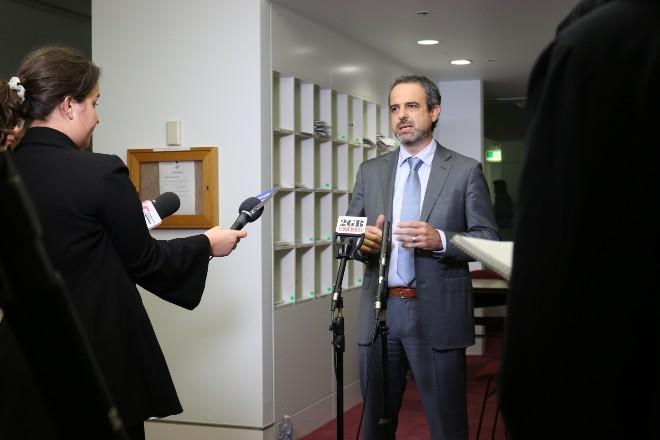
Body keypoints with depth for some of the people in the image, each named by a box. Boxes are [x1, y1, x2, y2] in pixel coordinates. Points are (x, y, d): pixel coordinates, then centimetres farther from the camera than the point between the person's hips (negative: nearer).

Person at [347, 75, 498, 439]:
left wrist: (441, 240, -20)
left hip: (437, 313, -3)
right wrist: (363, 241, -11)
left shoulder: (466, 171, 0)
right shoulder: (370, 172, 11)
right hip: (379, 310, 4)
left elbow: (489, 240, -3)